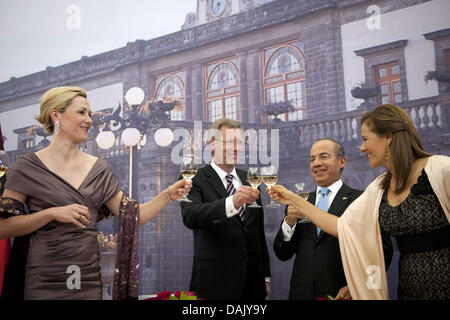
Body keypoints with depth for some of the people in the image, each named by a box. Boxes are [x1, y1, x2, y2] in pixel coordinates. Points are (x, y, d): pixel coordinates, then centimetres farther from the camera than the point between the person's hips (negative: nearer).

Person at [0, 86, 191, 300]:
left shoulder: (99, 168, 7)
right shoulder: (29, 166, -4)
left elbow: (132, 216, 5)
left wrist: (168, 194, -7)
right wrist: (51, 213, -19)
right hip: (42, 280, -3)